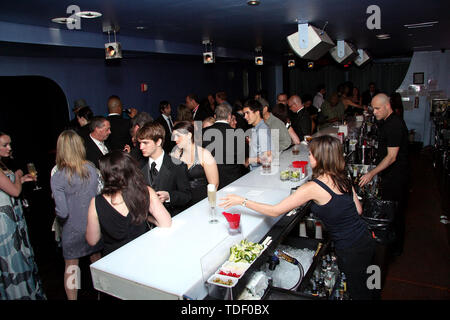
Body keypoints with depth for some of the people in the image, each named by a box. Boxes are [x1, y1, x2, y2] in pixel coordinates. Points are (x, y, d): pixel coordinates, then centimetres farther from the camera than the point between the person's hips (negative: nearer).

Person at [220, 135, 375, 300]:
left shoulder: (312, 187, -23)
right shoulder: (343, 179, -1)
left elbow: (275, 211, -20)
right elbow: (358, 210, 10)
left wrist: (242, 201, -15)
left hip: (351, 250, -7)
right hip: (366, 241, 7)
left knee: (359, 293, 16)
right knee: (363, 289, 26)